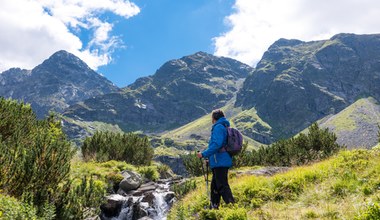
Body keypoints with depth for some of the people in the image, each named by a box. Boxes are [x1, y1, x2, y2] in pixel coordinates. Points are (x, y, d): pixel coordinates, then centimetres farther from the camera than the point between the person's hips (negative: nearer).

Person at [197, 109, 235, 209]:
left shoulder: (218, 127, -11)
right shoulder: (224, 127, 20)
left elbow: (217, 144, -24)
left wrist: (204, 154, -19)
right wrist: (209, 156, 24)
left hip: (220, 162, -10)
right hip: (221, 162, 10)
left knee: (222, 186, -9)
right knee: (215, 186, 16)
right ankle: (214, 208, 24)